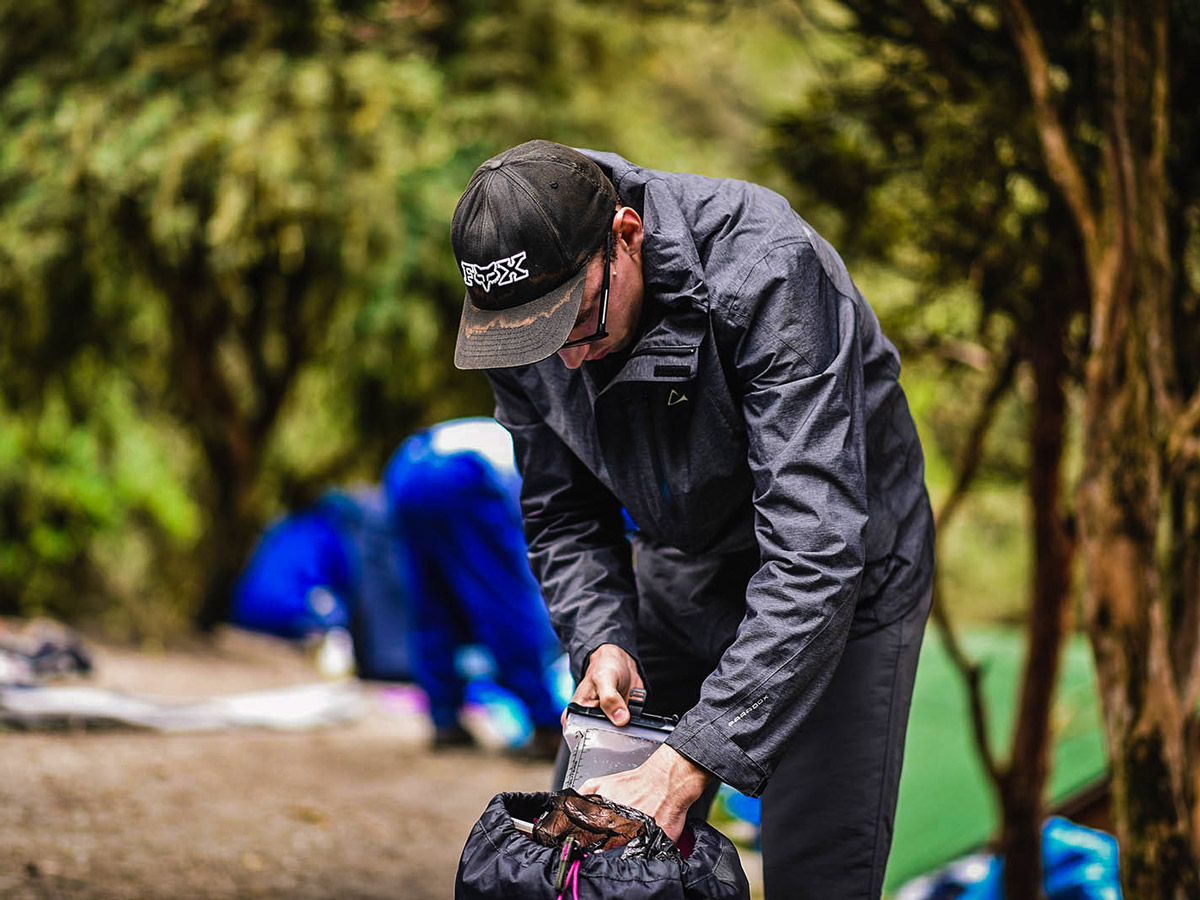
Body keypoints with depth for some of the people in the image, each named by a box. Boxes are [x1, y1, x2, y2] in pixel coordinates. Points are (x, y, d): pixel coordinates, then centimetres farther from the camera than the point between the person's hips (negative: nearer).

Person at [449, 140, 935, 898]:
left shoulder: (766, 274, -34)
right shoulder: (520, 316, -15)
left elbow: (814, 550, -38)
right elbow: (562, 512, 1)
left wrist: (690, 762, -41)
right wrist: (600, 638, -20)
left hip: (843, 580, -5)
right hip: (681, 576, 5)